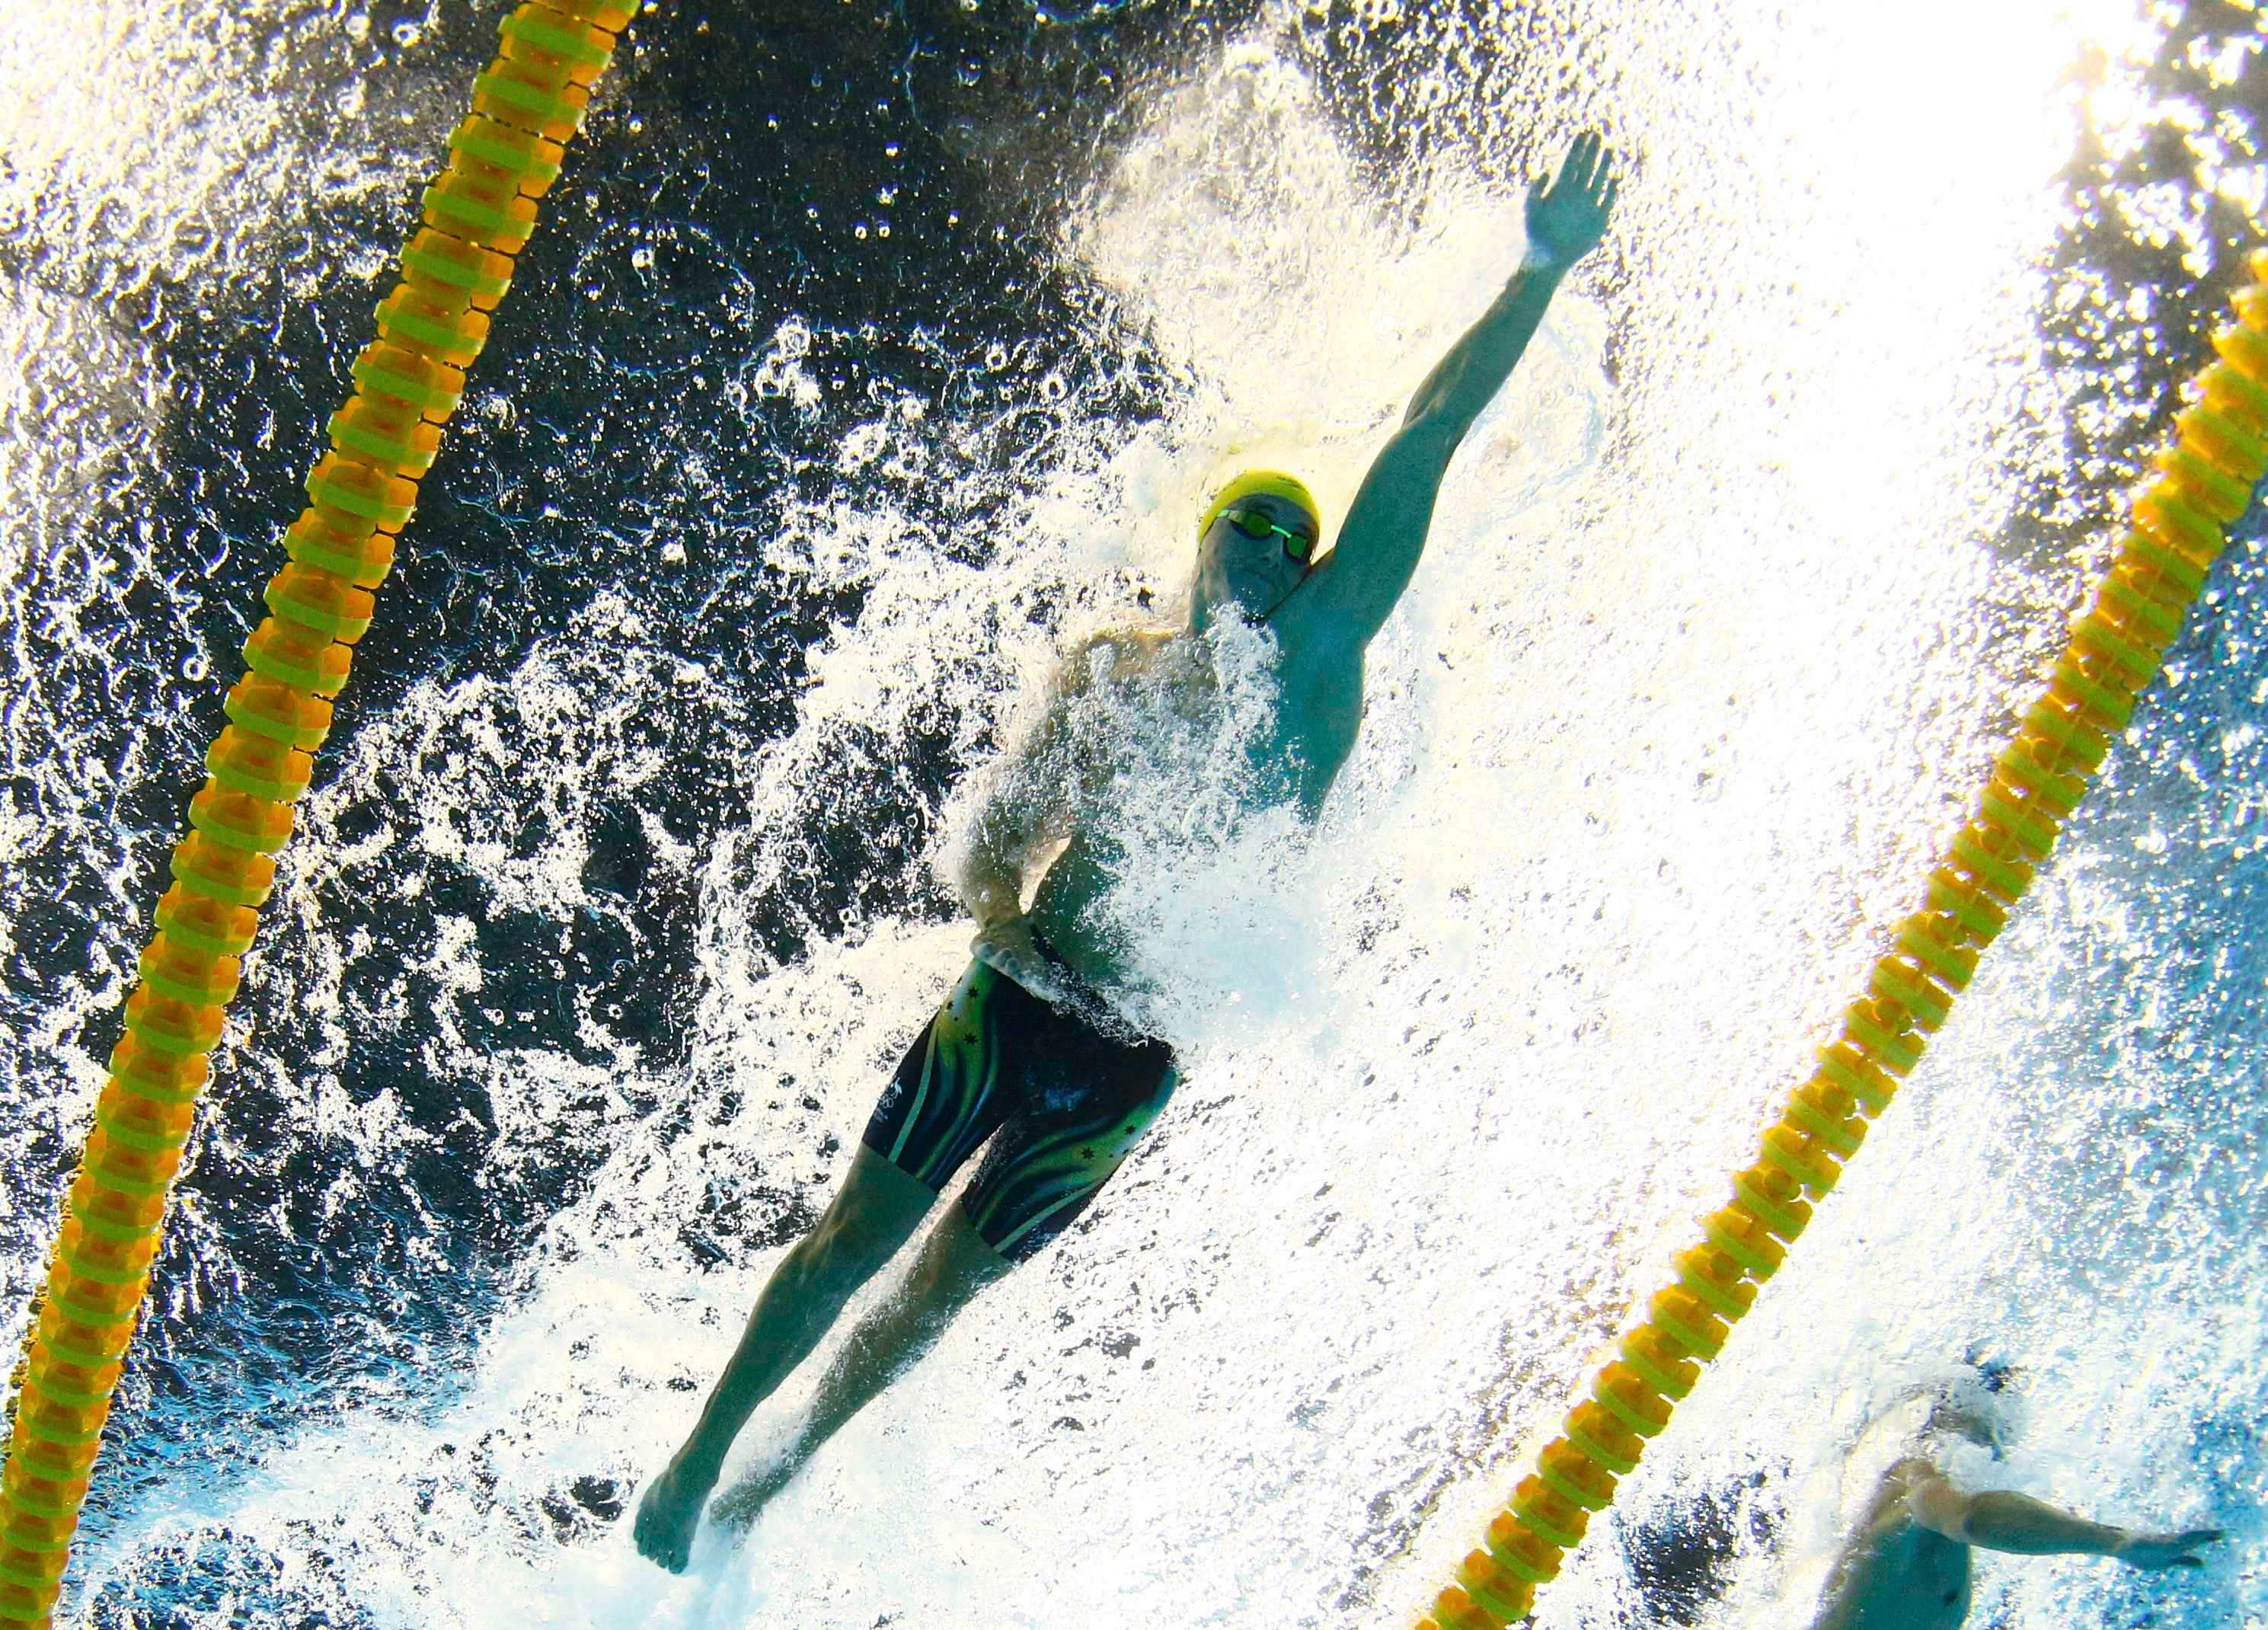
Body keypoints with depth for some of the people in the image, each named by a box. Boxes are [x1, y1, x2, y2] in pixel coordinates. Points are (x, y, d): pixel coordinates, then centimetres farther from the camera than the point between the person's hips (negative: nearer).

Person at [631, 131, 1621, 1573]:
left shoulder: (1322, 653, 1)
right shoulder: (1108, 665, 7)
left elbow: (1426, 444, -4)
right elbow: (1001, 831, 6)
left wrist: (1541, 274, -5)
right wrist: (1002, 913, -17)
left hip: (1137, 1057, -1)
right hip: (1017, 998, 1)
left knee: (943, 1290, 12)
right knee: (854, 1240, 6)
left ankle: (778, 1483, 33)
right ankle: (700, 1461, 27)